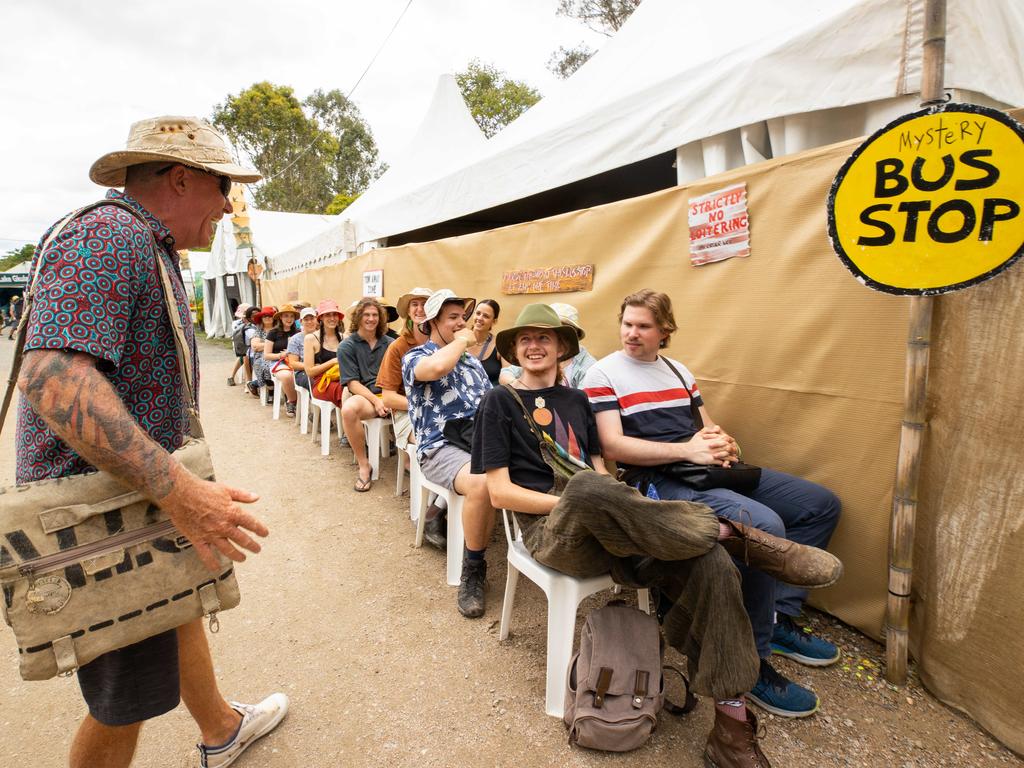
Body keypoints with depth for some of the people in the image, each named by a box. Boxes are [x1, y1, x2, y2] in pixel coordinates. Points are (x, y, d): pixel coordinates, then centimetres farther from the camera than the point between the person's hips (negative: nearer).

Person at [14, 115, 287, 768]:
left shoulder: (152, 248, 14)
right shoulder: (111, 235, -20)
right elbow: (54, 379, -33)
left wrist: (180, 485, 23)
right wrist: (181, 491, -35)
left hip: (145, 497, 11)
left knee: (182, 610, 26)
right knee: (125, 702, 6)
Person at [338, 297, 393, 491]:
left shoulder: (390, 343, 15)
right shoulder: (347, 346, 8)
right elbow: (352, 382, -1)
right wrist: (376, 400, -17)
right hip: (365, 396, -2)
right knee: (348, 408, -37)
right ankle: (364, 466, -19)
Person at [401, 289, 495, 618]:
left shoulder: (472, 361, 25)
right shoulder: (415, 357, 3)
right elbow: (438, 367, -23)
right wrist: (461, 341, -3)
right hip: (441, 446, -5)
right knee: (481, 484, -36)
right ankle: (473, 569, -13)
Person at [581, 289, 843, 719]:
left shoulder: (678, 370, 20)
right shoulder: (603, 375, -2)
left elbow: (709, 428, 21)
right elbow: (613, 446, -13)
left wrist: (723, 443, -5)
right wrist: (688, 449, -18)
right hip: (663, 480, -8)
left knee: (822, 504, 7)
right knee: (764, 526, -31)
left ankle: (779, 619, 12)